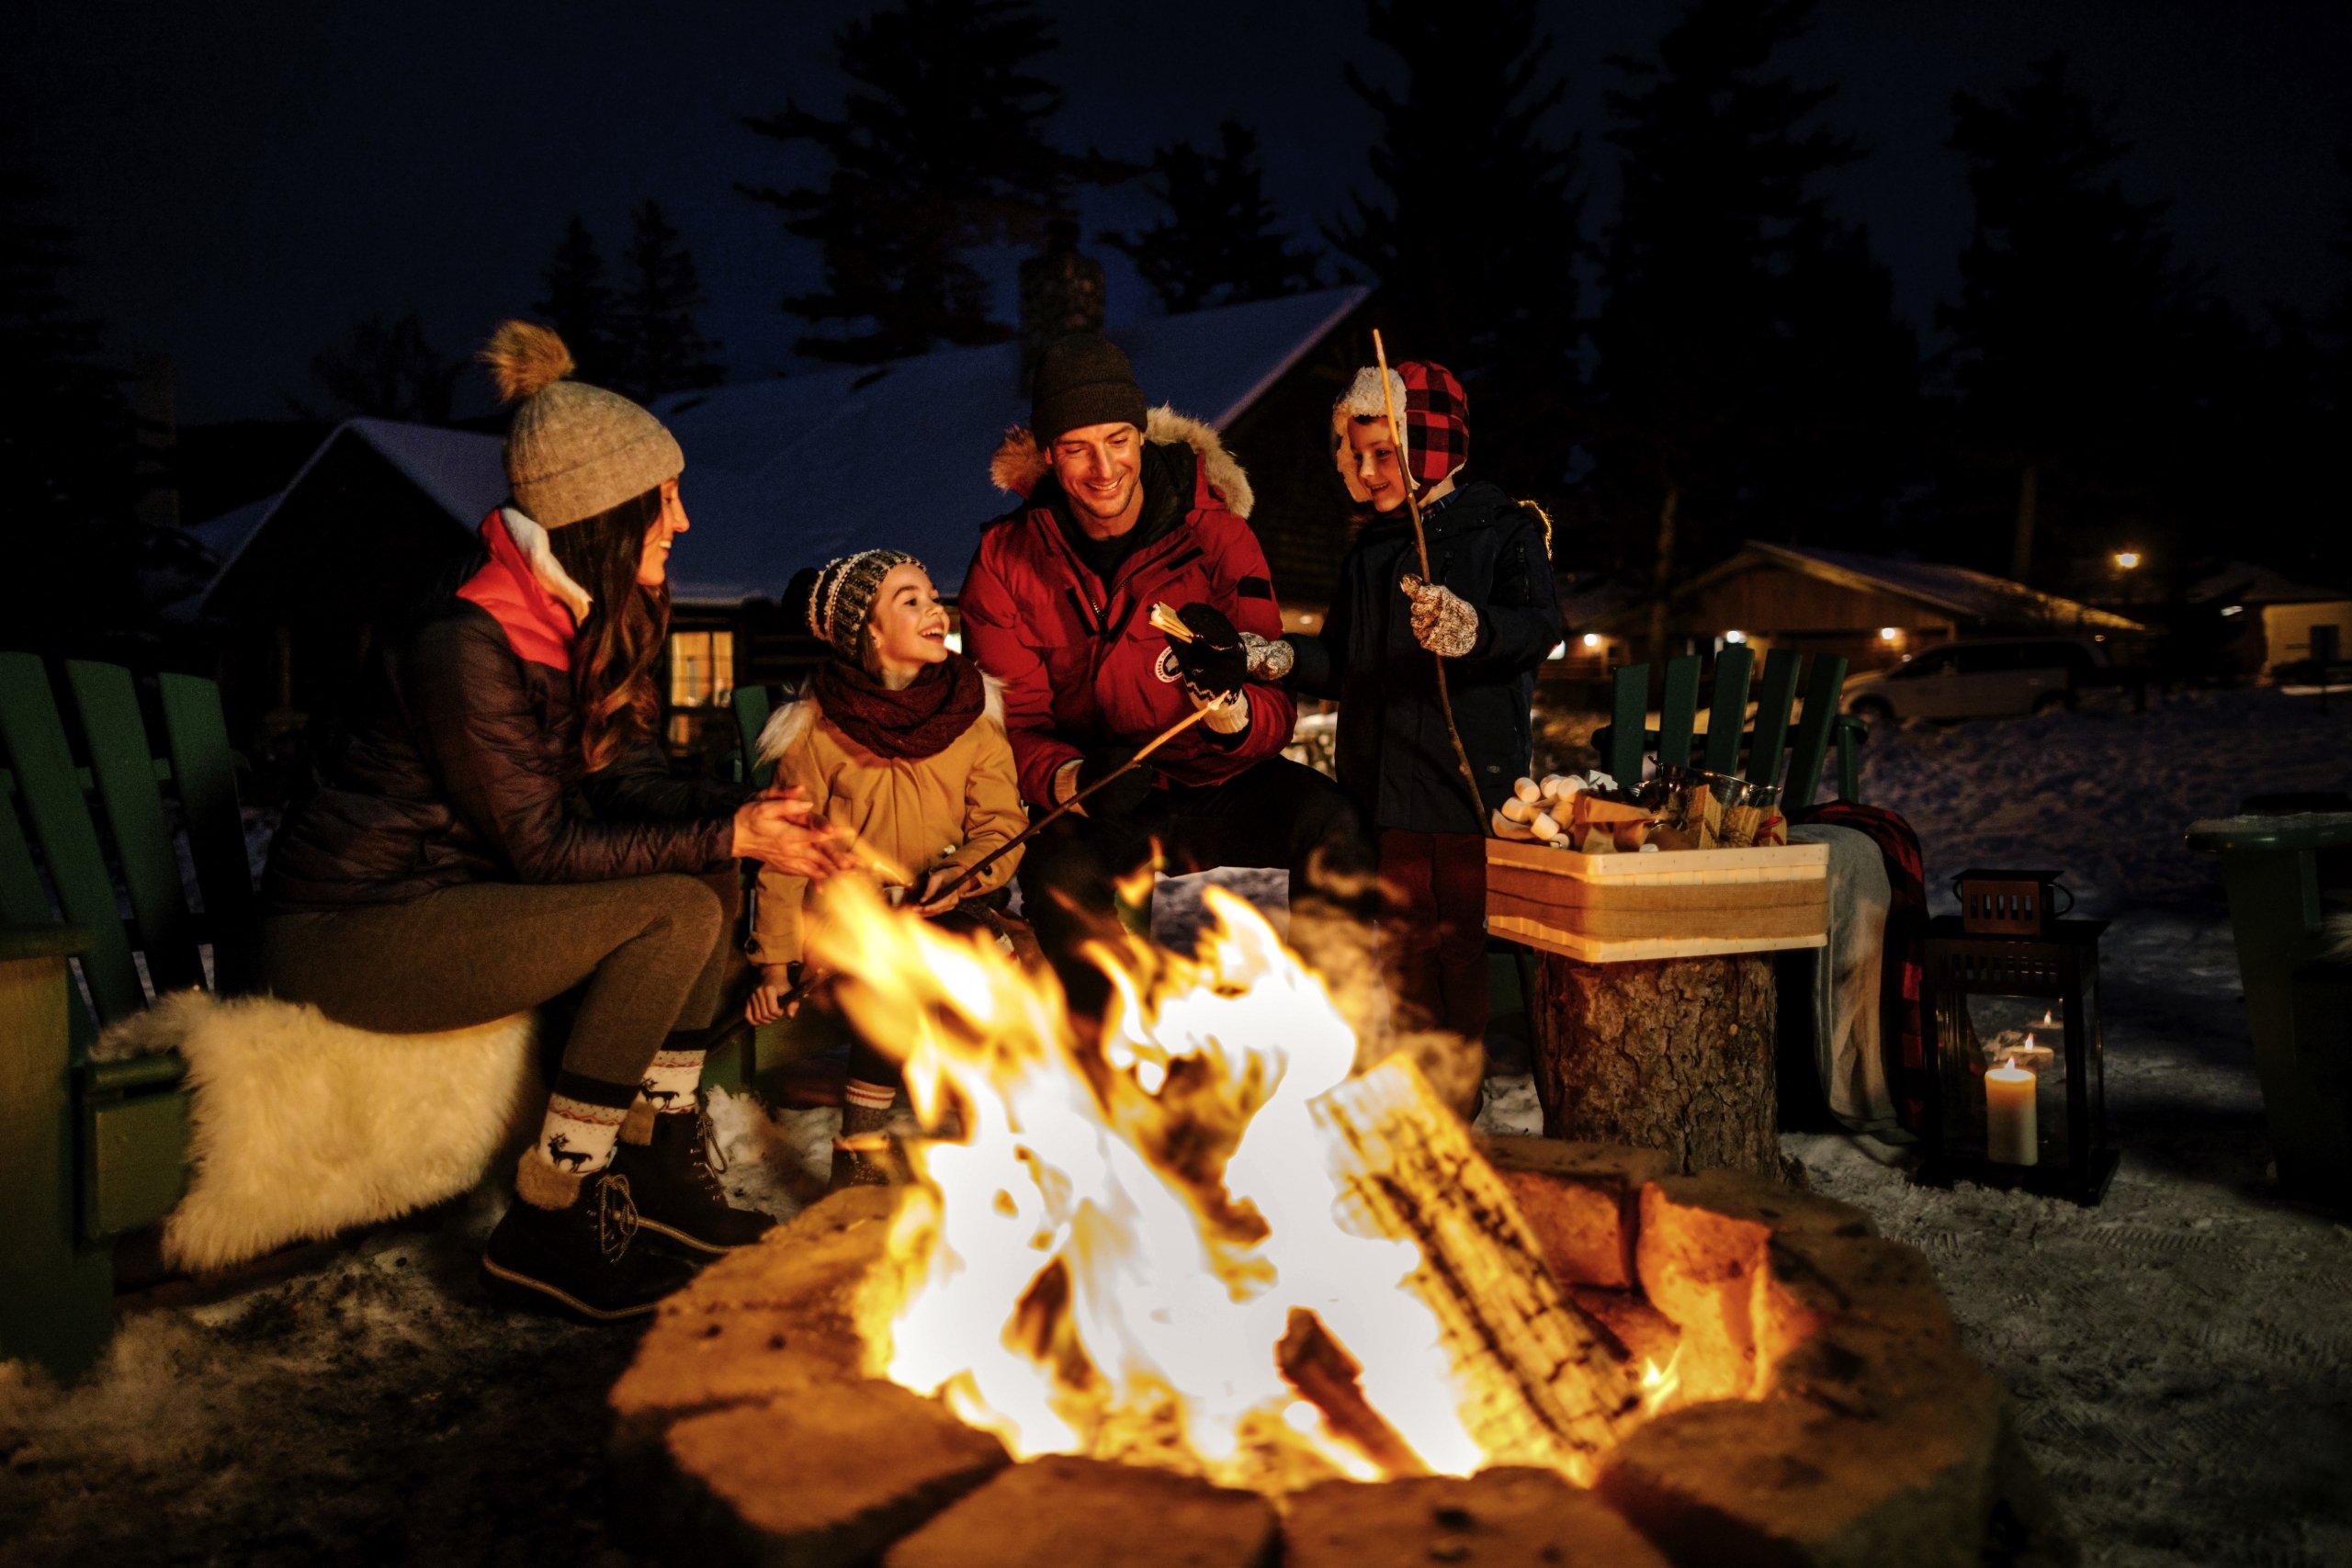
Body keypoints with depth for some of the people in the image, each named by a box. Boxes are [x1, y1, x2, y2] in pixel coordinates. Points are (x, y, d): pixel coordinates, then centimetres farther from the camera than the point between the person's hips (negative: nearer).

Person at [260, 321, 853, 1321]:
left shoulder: (587, 618, 2)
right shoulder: (466, 645, -25)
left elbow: (628, 779, 3)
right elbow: (539, 845, -22)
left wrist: (746, 815, -15)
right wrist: (728, 841, -21)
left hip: (460, 885, 9)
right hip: (346, 931, -9)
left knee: (707, 881, -3)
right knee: (674, 914, -23)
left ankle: (658, 1169, 1)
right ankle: (546, 1226, -13)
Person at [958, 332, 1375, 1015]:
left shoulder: (1216, 534, -7)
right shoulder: (1006, 563, -4)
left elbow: (1278, 714, -10)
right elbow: (1015, 725, -6)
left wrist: (1227, 701, -37)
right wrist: (1074, 779, -30)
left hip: (1223, 786, 0)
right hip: (1098, 811, 0)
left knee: (1328, 820, -30)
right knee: (1058, 879, -33)